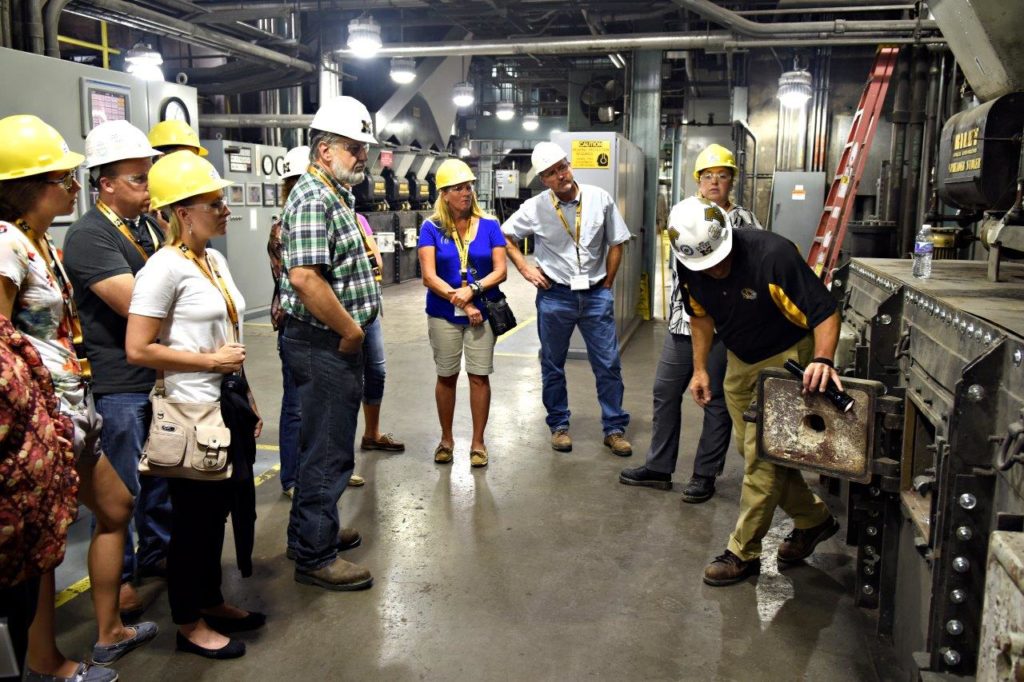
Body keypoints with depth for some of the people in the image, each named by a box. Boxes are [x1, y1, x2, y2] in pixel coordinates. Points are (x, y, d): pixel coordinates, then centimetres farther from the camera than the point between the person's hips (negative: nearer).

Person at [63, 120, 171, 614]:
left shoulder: (151, 226, 12)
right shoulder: (88, 236, -14)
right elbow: (135, 302, -24)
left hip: (163, 374, 8)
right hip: (120, 384, -7)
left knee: (163, 476, 18)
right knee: (122, 487, 5)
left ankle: (155, 553, 35)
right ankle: (117, 576, 22)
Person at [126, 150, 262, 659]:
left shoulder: (215, 260, 9)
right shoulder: (165, 267, -17)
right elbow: (138, 350, -20)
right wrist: (211, 360, -16)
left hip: (226, 406, 8)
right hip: (191, 412, -8)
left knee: (216, 509, 19)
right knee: (193, 516, 5)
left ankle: (211, 602, 36)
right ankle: (189, 625, 23)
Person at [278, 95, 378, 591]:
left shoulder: (336, 195, 16)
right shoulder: (313, 198, -17)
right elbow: (304, 278, -29)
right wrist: (351, 329, -19)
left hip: (336, 342, 11)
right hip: (325, 343, -11)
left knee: (325, 444, 21)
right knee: (328, 451, -2)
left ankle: (311, 529, 36)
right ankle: (315, 556, 11)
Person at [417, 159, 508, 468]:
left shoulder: (488, 226, -1)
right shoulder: (431, 228, -4)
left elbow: (500, 271, -4)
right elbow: (429, 277, -10)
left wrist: (473, 289, -20)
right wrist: (462, 303, -16)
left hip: (482, 312, 0)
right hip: (443, 314, 0)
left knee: (479, 376, 2)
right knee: (446, 376, 10)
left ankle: (478, 442, 16)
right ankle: (446, 439, 27)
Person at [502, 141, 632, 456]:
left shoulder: (600, 199, -4)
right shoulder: (535, 208, -6)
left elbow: (616, 243, 5)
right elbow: (505, 236, 8)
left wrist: (607, 284, 3)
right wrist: (526, 269, 0)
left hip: (596, 295, 0)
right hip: (555, 296, 0)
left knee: (609, 365, 2)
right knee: (553, 366, 9)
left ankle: (615, 429, 15)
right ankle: (559, 426, 25)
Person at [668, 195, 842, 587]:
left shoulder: (773, 255, -32)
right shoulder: (690, 268, -13)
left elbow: (825, 311, -29)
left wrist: (823, 359, -46)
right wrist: (700, 368, 3)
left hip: (786, 359, -7)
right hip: (740, 361, 7)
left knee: (763, 454, -7)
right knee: (752, 449, 14)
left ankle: (743, 552, 7)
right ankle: (813, 518, 34)